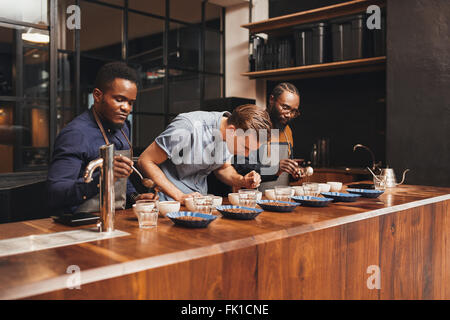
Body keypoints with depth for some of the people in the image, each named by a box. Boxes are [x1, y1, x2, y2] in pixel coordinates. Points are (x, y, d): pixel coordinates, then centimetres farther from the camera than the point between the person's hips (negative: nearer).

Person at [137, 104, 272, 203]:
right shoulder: (189, 128, -25)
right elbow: (145, 161, -18)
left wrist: (242, 181, -8)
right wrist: (180, 197, -23)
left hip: (199, 200, 6)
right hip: (171, 200, -5)